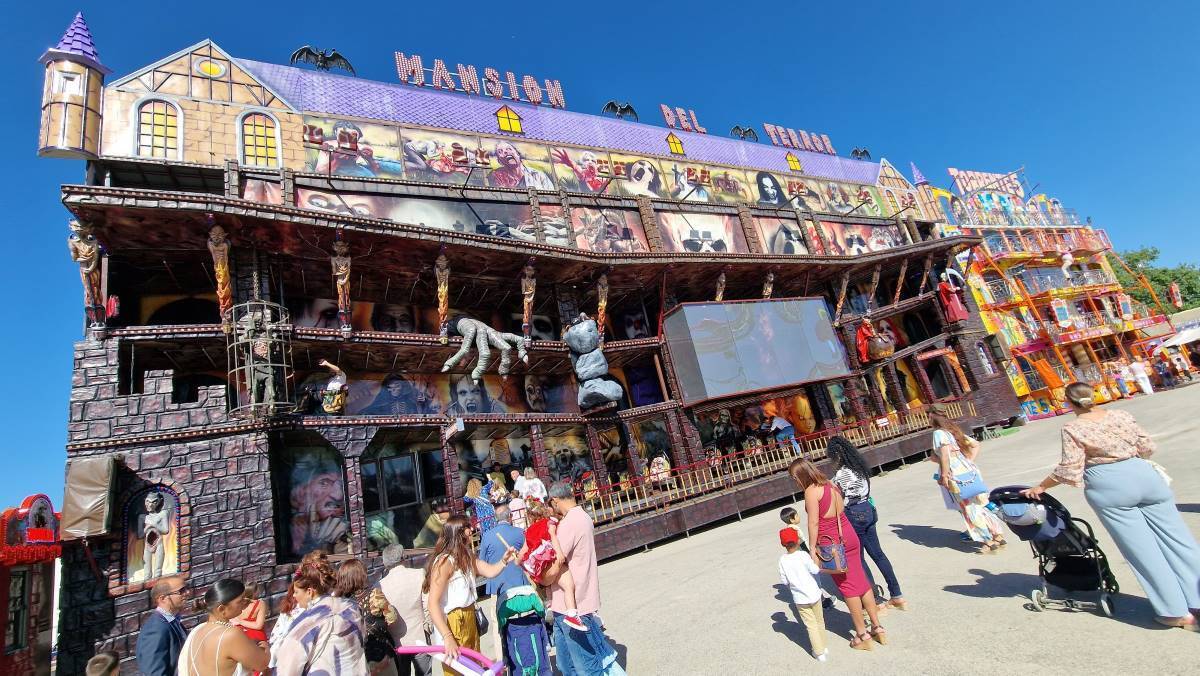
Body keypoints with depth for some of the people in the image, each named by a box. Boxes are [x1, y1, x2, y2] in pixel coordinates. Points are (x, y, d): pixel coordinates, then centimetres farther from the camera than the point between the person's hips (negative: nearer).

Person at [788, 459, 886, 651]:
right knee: (861, 581, 17)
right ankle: (877, 627, 28)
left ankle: (862, 635, 18)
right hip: (849, 535, 8)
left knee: (847, 587, 6)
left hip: (830, 543, -7)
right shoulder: (829, 484, 7)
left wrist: (813, 548, -12)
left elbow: (814, 522, -18)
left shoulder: (811, 491, -18)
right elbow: (840, 511, 9)